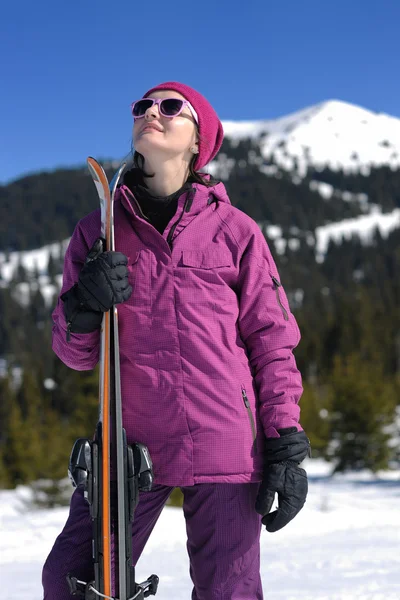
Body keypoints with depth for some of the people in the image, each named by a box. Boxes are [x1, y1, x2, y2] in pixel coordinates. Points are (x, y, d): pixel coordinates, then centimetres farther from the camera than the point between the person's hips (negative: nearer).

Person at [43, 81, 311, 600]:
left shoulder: (235, 230, 4)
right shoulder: (99, 231, 9)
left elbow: (273, 342, 5)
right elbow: (75, 355, 10)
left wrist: (287, 448, -2)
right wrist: (84, 309, -12)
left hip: (225, 442, -2)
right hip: (131, 440, 2)